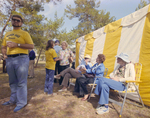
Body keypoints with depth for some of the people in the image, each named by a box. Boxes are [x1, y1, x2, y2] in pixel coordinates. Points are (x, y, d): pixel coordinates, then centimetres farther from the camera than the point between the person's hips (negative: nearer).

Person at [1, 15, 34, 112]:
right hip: (9, 59, 6)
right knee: (12, 82, 13)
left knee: (21, 82, -4)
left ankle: (21, 102, 5)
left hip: (21, 58, -6)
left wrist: (16, 44, -15)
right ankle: (13, 100, 26)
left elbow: (31, 46, -9)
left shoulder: (24, 33, 2)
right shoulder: (7, 34, 20)